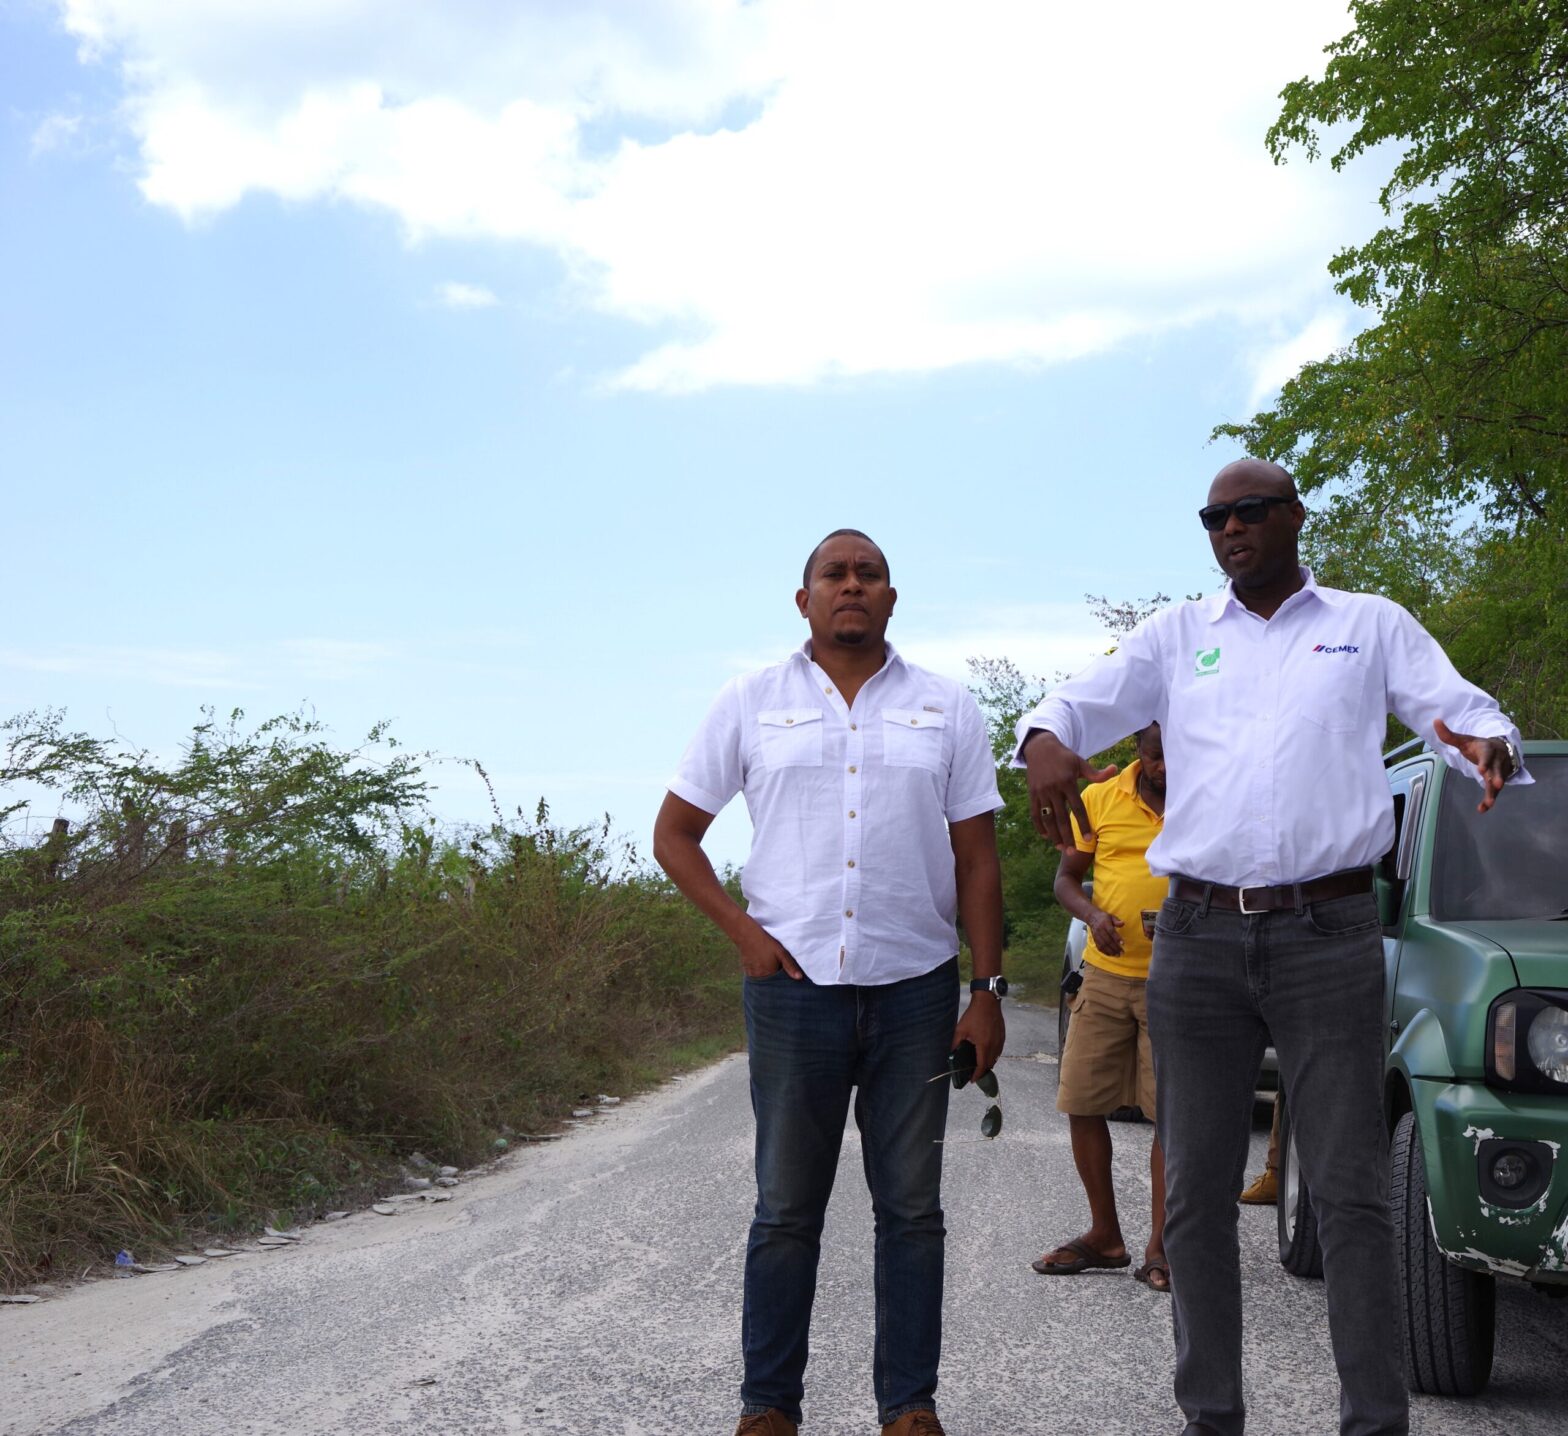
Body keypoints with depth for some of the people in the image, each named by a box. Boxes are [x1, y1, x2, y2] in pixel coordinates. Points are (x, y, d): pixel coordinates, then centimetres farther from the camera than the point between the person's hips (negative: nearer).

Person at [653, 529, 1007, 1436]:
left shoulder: (946, 709, 8)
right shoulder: (752, 705, 6)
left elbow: (976, 861, 6)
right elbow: (674, 833, 10)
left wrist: (989, 990, 0)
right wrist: (742, 930, -2)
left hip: (916, 989, 1)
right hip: (794, 987, -1)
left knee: (912, 1208, 6)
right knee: (787, 1209, 6)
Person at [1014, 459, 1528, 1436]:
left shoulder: (1372, 626, 13)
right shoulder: (1177, 636, 16)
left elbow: (1465, 710, 5)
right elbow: (1077, 702, 9)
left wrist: (1490, 745, -20)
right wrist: (1045, 742, -16)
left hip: (1328, 934, -2)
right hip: (1196, 937, 2)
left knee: (1352, 1192, -4)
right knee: (1197, 1195, 5)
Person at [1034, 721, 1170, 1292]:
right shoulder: (1100, 801, 4)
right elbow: (1066, 877, 9)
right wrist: (1094, 915, -12)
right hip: (1106, 973, 2)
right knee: (1082, 1104, 3)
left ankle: (1159, 1246, 5)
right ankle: (1105, 1234, 18)